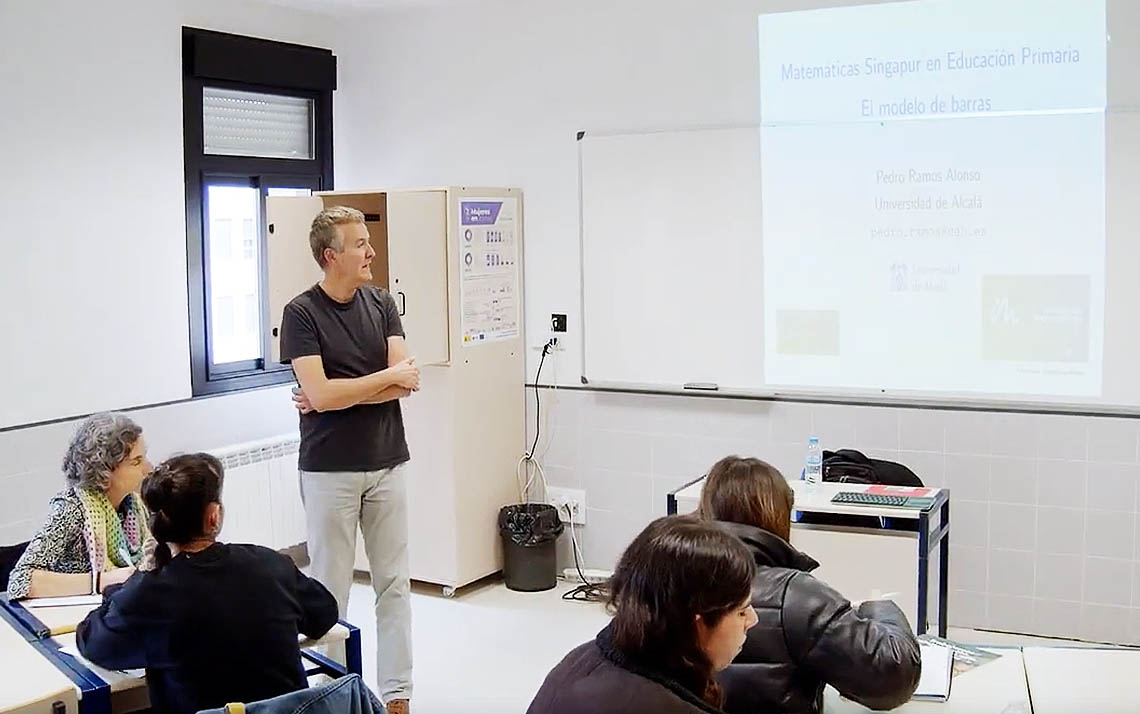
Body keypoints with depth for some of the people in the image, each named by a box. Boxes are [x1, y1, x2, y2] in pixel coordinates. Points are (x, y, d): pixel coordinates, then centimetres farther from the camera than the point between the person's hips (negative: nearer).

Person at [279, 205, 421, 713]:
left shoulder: (382, 304, 4)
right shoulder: (301, 313, -9)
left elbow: (406, 382, -6)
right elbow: (320, 393, -19)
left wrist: (339, 394, -14)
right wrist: (389, 377, -11)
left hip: (387, 462, 4)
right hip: (329, 469, -4)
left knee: (394, 583, 8)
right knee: (330, 587, 6)